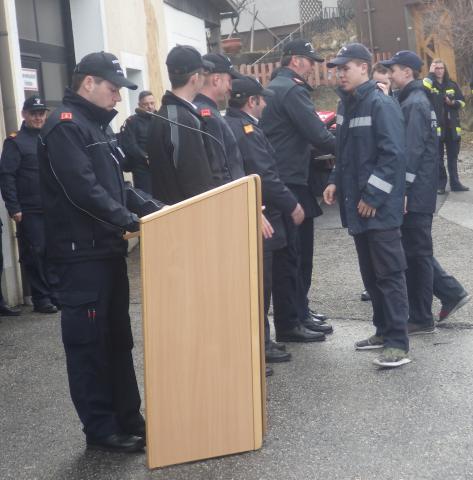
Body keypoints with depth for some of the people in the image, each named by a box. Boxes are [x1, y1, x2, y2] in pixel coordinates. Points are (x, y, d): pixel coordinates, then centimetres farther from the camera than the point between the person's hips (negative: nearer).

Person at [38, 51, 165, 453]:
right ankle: (101, 429, 10)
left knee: (118, 337, 14)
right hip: (82, 253, -10)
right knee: (89, 343, 0)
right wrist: (131, 221, -21)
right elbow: (84, 190, -23)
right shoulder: (65, 126, -13)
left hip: (108, 248, 10)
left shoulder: (99, 125, 18)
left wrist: (155, 209, 7)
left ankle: (128, 419, 25)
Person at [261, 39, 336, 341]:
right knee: (290, 254, -4)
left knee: (298, 250, 17)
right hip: (290, 182, -10)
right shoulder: (292, 90, -13)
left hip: (281, 177, 10)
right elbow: (317, 134, -17)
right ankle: (289, 324, 3)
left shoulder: (275, 88, 18)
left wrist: (318, 152, 13)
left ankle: (299, 311, 28)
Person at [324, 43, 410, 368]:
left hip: (379, 207, -8)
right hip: (356, 205, 9)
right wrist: (336, 182, 7)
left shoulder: (381, 104, -13)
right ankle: (384, 330, 28)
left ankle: (399, 343, 3)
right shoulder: (347, 105, 13)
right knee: (370, 273, 15)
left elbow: (394, 155, -19)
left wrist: (372, 196, -19)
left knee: (389, 273, -3)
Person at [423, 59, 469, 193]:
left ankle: (455, 183, 17)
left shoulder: (452, 85, 8)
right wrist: (430, 74, -15)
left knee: (453, 156, 9)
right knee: (438, 158, 5)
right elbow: (423, 87, -25)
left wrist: (453, 103, -9)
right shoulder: (430, 84, 0)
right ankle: (440, 184, 13)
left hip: (452, 126, 3)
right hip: (436, 126, -3)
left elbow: (462, 101, 10)